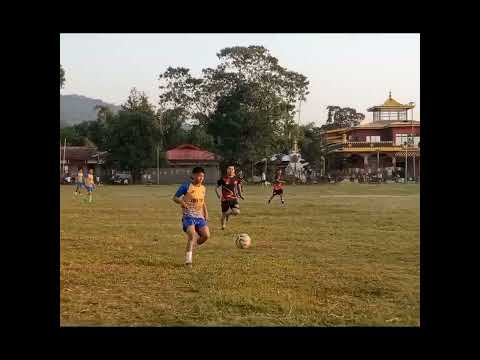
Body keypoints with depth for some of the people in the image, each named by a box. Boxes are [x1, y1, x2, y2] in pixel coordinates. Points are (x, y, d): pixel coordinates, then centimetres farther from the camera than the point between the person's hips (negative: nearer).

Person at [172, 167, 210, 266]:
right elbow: (175, 197, -4)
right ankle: (188, 260, -13)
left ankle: (193, 247, 22)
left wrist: (205, 212, 16)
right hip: (188, 216, -6)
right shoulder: (186, 186, -8)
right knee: (192, 235, -22)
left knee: (206, 235, -7)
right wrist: (181, 202, -24)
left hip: (199, 216, 6)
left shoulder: (203, 188, 11)